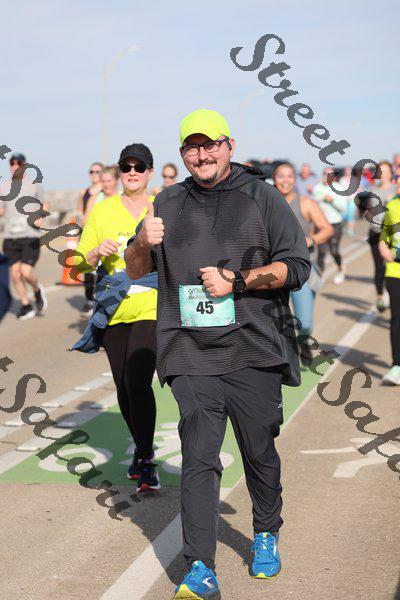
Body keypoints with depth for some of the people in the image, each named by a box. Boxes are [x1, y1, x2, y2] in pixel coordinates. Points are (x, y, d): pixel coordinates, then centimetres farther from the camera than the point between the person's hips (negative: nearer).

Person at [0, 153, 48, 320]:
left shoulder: (34, 185, 4)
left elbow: (44, 205, 15)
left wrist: (40, 218, -4)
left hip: (31, 236, -3)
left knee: (26, 271, -14)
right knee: (15, 273, 2)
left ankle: (38, 290, 18)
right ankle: (26, 306, 18)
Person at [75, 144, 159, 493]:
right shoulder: (102, 211, 7)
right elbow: (80, 264, 8)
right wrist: (97, 251, -12)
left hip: (152, 309, -3)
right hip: (114, 311, 3)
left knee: (137, 381, -18)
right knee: (123, 386, 11)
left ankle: (147, 461, -7)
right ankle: (141, 450, 33)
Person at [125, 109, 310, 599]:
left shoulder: (262, 198, 4)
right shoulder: (169, 203, 13)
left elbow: (296, 266, -1)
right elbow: (135, 270, 17)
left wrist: (237, 281, -13)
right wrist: (144, 243, -6)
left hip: (254, 352, -1)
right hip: (191, 355, 1)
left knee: (260, 453, 10)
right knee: (198, 457, -8)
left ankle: (266, 536, 34)